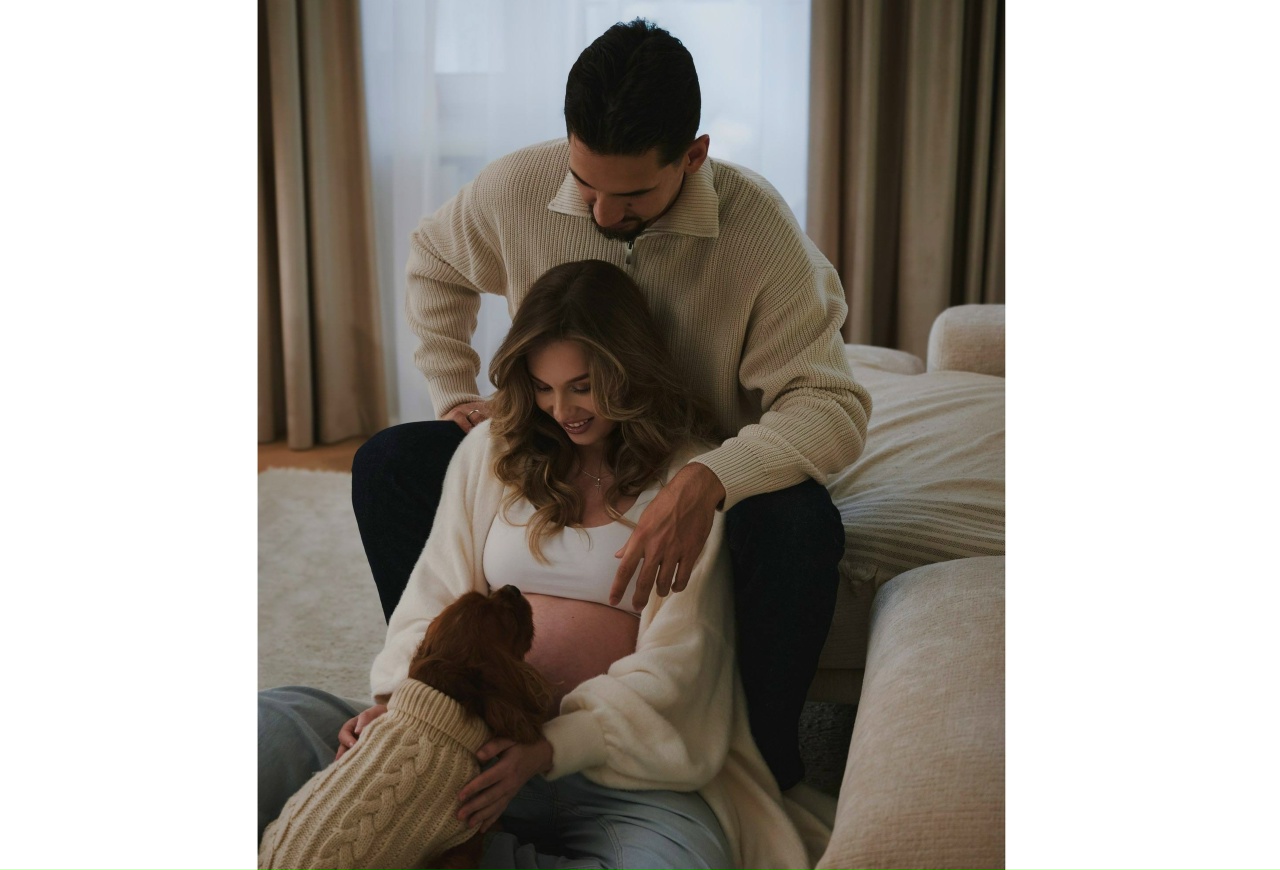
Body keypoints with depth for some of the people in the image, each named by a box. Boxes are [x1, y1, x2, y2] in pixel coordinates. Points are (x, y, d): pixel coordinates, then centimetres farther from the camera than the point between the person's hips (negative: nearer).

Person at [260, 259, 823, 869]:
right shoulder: (491, 450, 14)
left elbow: (668, 664, -5)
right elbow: (435, 594, 12)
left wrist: (550, 748, -20)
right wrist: (399, 698, -9)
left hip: (611, 760, -2)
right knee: (270, 723, -19)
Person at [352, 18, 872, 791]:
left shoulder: (760, 227, -26)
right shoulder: (517, 189, -15)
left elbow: (834, 405, -30)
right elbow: (434, 263, 9)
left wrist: (707, 483, -47)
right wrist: (455, 393, 2)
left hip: (703, 472, -3)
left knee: (800, 525, -37)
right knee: (389, 465, -14)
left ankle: (770, 758, -13)